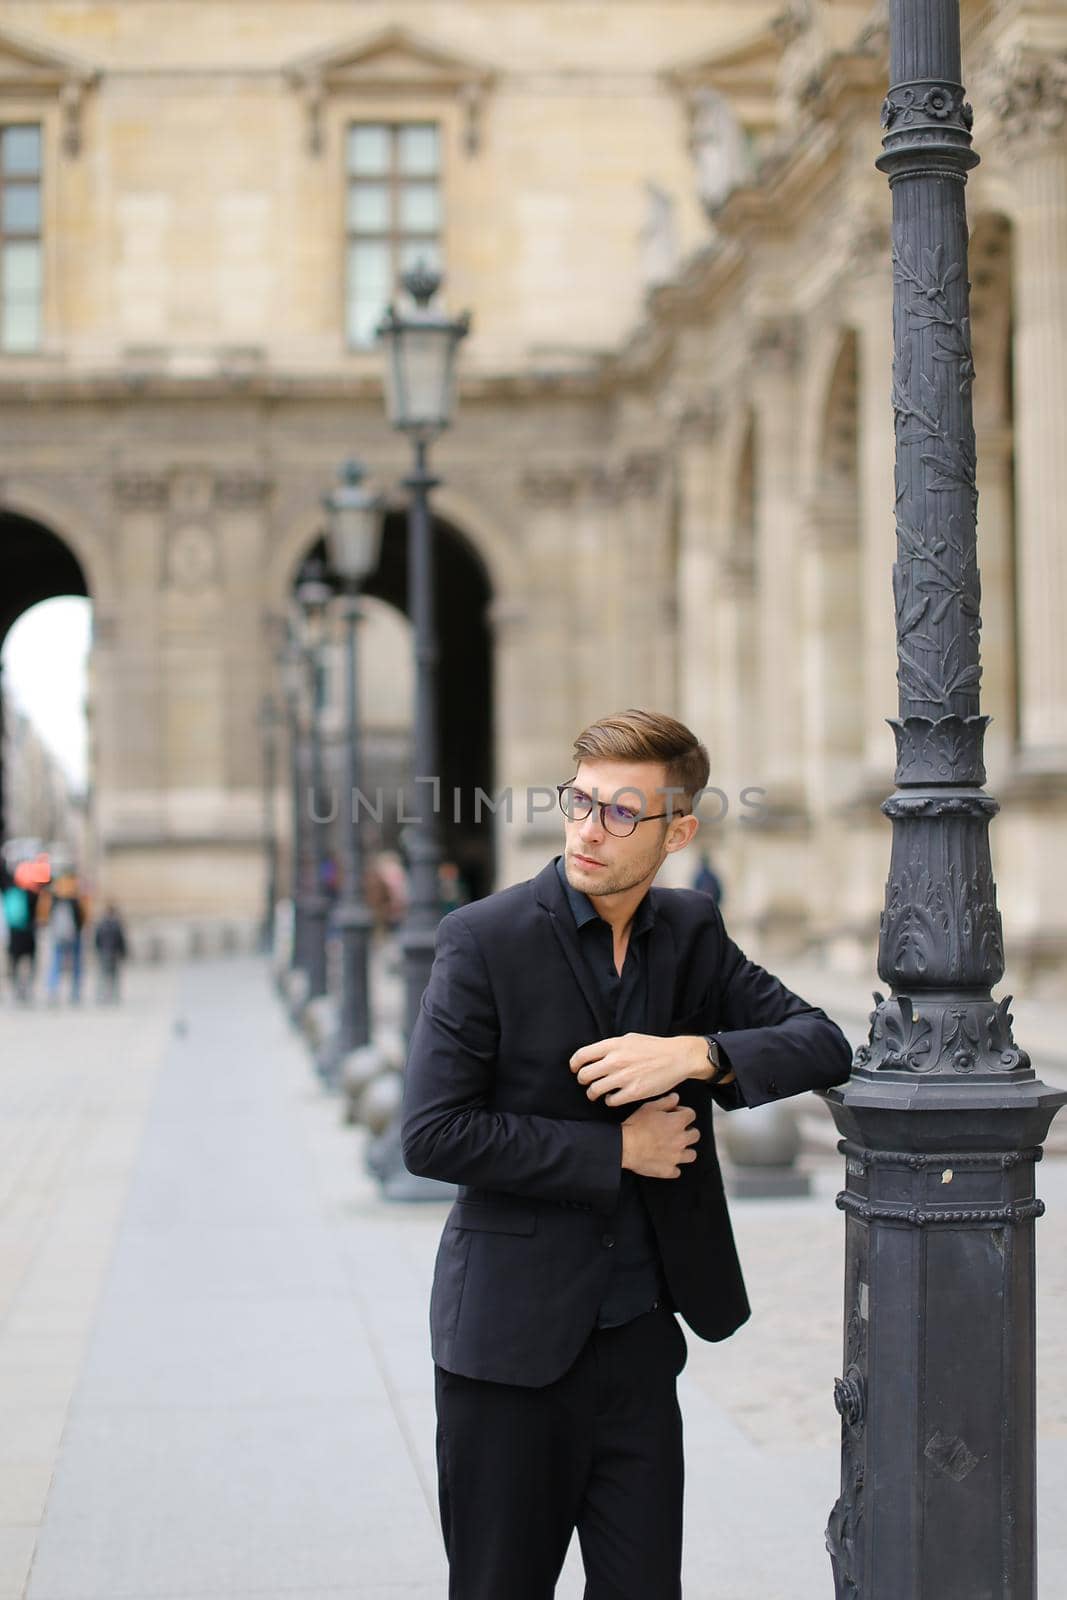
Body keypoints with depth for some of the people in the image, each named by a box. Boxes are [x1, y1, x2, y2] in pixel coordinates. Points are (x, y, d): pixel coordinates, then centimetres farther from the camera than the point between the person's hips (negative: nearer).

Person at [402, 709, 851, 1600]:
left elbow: (823, 1047, 0)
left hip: (639, 1330, 4)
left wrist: (697, 1053, -18)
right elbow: (432, 1134, -14)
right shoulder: (486, 940, -9)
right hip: (513, 1332, -4)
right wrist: (613, 1149, -14)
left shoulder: (693, 934, 5)